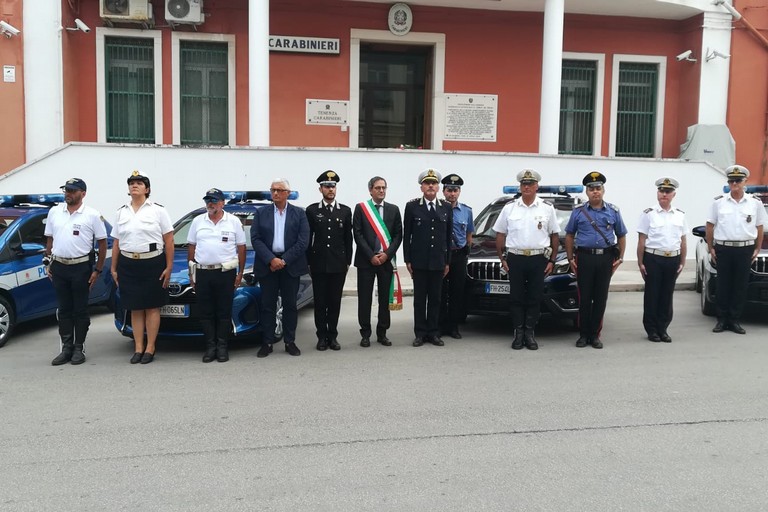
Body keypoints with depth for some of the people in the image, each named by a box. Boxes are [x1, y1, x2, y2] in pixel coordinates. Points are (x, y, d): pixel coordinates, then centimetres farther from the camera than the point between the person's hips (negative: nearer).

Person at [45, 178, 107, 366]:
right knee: (64, 309, 8)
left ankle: (79, 348, 11)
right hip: (59, 267, 4)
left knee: (80, 309, 3)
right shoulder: (54, 212, 9)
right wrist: (48, 263, 9)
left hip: (81, 267, -4)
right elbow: (50, 239, 15)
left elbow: (102, 242, -2)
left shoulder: (92, 215, -4)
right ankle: (66, 348, 15)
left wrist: (98, 269, -6)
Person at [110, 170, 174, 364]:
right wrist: (114, 268, 10)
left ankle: (150, 348, 7)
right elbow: (116, 243, 14)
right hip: (128, 265, 4)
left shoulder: (158, 210, 1)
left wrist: (169, 267, -8)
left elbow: (169, 240, -2)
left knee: (152, 307, 1)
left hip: (153, 263, -3)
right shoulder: (121, 212, 12)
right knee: (135, 308, 6)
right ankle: (138, 348, 12)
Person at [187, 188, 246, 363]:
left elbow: (241, 248, 4)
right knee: (206, 312, 4)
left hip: (226, 273, -2)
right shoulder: (198, 221, 9)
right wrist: (191, 272, 7)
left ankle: (222, 347, 9)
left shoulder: (234, 221, 3)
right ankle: (210, 347, 11)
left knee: (224, 312, 1)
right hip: (202, 273, 2)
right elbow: (191, 247, 12)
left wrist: (240, 273, 0)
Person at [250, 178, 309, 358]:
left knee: (290, 304, 6)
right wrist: (271, 259, -14)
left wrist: (285, 260, -12)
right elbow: (255, 239, -1)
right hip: (267, 264, 1)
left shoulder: (299, 213, 4)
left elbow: (303, 241, -4)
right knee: (267, 305, 4)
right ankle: (267, 343, 11)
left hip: (291, 265, 0)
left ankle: (290, 342, 14)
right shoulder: (261, 213, 7)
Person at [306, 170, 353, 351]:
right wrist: (308, 262, 0)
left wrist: (348, 261, 5)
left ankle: (333, 336, 14)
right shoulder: (311, 210, 3)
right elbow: (307, 238, 4)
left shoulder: (345, 211, 7)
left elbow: (348, 239, 8)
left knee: (335, 301, 6)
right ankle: (322, 336, 12)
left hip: (338, 265, 1)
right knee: (320, 301, 4)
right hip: (318, 264, -1)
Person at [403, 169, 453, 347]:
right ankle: (420, 333, 11)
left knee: (435, 298, 7)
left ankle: (433, 333, 15)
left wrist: (447, 261, 5)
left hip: (438, 261, 2)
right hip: (418, 261, -2)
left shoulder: (447, 208, 6)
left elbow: (449, 236, 8)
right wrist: (407, 260, -3)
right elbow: (406, 235, 1)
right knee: (419, 298, 4)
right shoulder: (412, 206, -1)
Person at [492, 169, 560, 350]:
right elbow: (500, 235, 8)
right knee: (516, 297, 3)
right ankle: (518, 333, 11)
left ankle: (530, 333, 12)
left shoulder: (547, 208, 5)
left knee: (535, 298, 3)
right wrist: (502, 258, 3)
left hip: (539, 260, 0)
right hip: (515, 259, 0)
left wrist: (552, 260, 1)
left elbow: (555, 236, 7)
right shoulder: (509, 207, 6)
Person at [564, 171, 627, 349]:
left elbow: (621, 236, 14)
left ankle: (595, 335, 12)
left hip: (606, 258, 1)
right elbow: (569, 235, 9)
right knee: (584, 298, 0)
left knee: (600, 298, 3)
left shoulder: (613, 211, 9)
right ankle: (583, 334, 9)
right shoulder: (578, 211, 5)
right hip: (584, 258, -1)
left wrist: (620, 257, 5)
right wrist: (570, 258, 2)